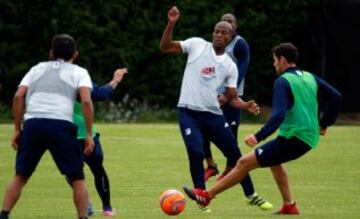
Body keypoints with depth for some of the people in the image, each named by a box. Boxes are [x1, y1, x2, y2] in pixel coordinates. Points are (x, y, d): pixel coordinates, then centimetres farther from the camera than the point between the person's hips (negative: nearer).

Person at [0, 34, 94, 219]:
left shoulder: (38, 69, 24)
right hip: (60, 125, -3)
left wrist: (17, 129, 13)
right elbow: (86, 101, -2)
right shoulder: (78, 72, 16)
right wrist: (89, 134, -1)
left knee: (20, 176, 15)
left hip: (32, 123, 3)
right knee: (77, 178, 10)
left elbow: (18, 96, 10)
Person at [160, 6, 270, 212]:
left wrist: (246, 105, -12)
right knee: (196, 153, -19)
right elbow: (165, 47, -4)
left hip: (213, 114, 3)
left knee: (235, 154, 4)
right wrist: (171, 24, -19)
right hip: (189, 112, -3)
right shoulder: (197, 45, 1)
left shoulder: (230, 66, 8)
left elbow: (233, 98, 9)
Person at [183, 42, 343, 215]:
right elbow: (336, 97, 13)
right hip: (310, 139, 8)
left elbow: (278, 115, -24)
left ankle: (206, 196, -2)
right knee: (274, 160, 35)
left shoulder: (283, 81, -12)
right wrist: (324, 124, 22)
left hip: (292, 139, -8)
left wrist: (259, 136, -28)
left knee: (244, 163, -5)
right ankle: (289, 206, 29)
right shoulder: (310, 78, 11)